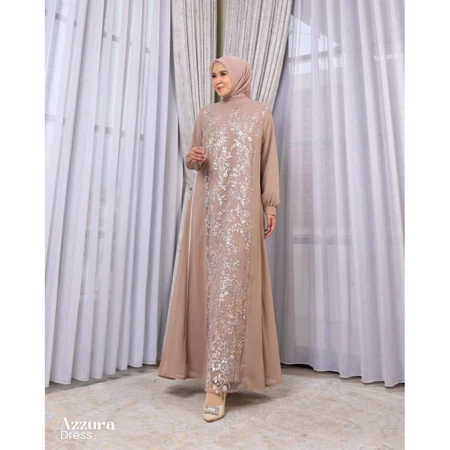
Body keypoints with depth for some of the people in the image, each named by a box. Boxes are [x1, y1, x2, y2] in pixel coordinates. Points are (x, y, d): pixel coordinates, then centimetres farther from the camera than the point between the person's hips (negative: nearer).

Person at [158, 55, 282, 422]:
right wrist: (192, 158, -3)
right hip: (207, 206, 4)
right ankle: (216, 369, 15)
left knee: (230, 284, -12)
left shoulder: (260, 112, 13)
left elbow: (269, 161, 9)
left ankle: (218, 381, -10)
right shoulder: (206, 115, 20)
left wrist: (271, 205, 1)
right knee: (209, 281, 1)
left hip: (241, 207, -3)